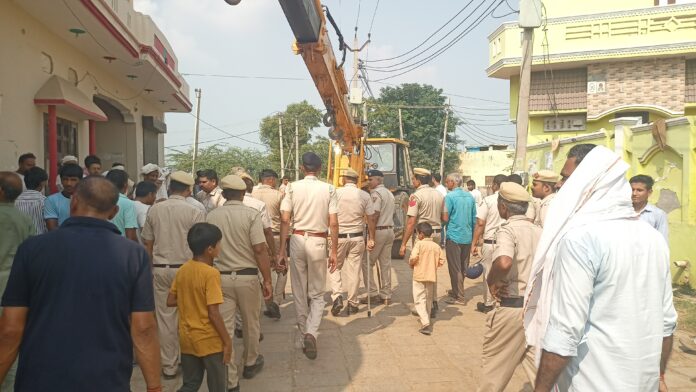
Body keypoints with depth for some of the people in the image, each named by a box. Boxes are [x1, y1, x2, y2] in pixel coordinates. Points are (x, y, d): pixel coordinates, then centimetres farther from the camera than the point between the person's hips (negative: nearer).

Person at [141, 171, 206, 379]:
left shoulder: (154, 210, 2)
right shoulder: (194, 212, -9)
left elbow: (147, 243, 8)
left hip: (160, 269, 3)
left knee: (165, 317, 9)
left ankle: (168, 366, 17)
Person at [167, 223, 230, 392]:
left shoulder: (182, 270, -1)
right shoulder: (211, 273, -21)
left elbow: (170, 301, 6)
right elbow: (213, 314, -21)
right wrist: (227, 341, -13)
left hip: (186, 337, 7)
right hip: (208, 340, -6)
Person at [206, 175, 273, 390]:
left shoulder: (212, 216, 0)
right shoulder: (251, 214, -10)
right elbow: (260, 250, -16)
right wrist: (267, 280, -9)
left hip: (221, 277, 2)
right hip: (247, 277, -2)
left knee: (224, 328, 6)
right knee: (251, 323, 19)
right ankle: (250, 363, 39)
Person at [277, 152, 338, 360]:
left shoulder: (293, 187, -1)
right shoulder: (328, 189, -2)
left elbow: (285, 220, -5)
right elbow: (333, 223, -5)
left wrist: (282, 249, 0)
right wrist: (334, 252, 2)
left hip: (298, 240, 1)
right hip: (318, 242, -1)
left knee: (299, 293, 13)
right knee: (317, 294, 10)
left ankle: (304, 334, 22)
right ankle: (311, 333, -9)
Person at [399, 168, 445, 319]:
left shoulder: (416, 196, -12)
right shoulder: (439, 195, 10)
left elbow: (411, 222, -16)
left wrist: (404, 243, -14)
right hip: (437, 233, 7)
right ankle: (433, 304, 23)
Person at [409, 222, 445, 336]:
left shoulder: (419, 244, -11)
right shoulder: (437, 246, 4)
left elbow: (413, 258, -21)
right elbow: (441, 261, 1)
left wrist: (410, 263, 0)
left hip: (419, 276, -5)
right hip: (432, 276, 5)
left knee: (419, 300, -3)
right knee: (428, 299, 20)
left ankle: (425, 323, -18)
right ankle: (427, 319, 31)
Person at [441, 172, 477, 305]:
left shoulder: (450, 196, -12)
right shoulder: (470, 196, 8)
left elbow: (445, 218, -15)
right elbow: (474, 219, 12)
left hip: (454, 236, -7)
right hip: (467, 237, 7)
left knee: (455, 268, 2)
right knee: (463, 267, 16)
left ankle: (459, 297, 5)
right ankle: (457, 290, 29)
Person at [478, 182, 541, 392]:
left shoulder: (508, 229, -15)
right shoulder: (539, 231, 8)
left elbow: (504, 263, -34)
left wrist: (492, 281, -17)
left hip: (512, 307, -6)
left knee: (495, 361, 14)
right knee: (538, 364, 14)